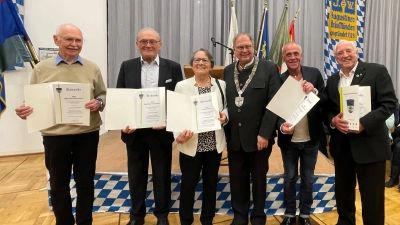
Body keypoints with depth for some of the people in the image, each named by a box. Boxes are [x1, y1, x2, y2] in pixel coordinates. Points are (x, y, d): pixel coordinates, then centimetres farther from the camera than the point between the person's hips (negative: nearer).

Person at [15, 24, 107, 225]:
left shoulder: (92, 68, 5)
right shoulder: (42, 68, 4)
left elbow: (103, 95, 5)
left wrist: (99, 103, -16)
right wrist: (24, 110, -15)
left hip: (87, 134, 0)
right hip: (54, 135, 0)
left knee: (85, 182, 11)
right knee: (58, 184, 13)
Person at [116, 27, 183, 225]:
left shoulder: (173, 68, 0)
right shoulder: (127, 67, 4)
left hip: (162, 131, -1)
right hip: (134, 131, 2)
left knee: (162, 175, 11)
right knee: (136, 175, 14)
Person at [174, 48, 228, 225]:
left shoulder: (221, 85, 3)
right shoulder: (182, 86, -3)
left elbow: (227, 107, 11)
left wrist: (225, 115, -11)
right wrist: (179, 135, -20)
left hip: (214, 144, 3)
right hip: (191, 144, -2)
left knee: (211, 183, 16)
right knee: (188, 184, 8)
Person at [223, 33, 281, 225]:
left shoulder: (269, 69, -5)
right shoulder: (228, 71, 8)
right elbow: (224, 102, 8)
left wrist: (264, 133, -15)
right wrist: (225, 130, 0)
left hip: (258, 136, -3)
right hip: (234, 137, 3)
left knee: (259, 179, 14)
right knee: (237, 180, 14)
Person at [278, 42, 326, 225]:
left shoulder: (314, 74, -5)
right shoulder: (279, 80, -8)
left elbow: (326, 102, -3)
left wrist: (314, 92, -22)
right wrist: (281, 126, -26)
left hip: (311, 138, 1)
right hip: (288, 139, -1)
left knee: (307, 177, 16)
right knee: (289, 177, 15)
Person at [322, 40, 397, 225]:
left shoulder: (377, 71, -4)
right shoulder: (332, 80, 11)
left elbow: (389, 103, -10)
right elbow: (326, 110, 11)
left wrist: (364, 123, -21)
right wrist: (333, 121, -11)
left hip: (370, 144, -4)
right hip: (341, 145, 5)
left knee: (372, 196, 6)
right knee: (343, 191, 17)